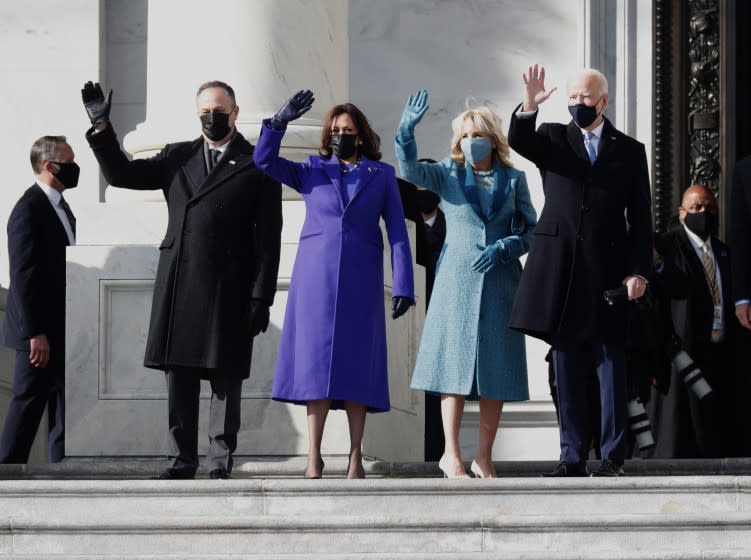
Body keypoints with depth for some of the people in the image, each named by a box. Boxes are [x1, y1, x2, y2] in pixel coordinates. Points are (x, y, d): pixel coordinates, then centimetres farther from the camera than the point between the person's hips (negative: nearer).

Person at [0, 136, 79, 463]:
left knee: (63, 403, 11)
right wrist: (35, 333, -23)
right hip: (40, 331, -9)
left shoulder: (60, 206, 13)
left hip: (63, 328, 9)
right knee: (28, 403, -3)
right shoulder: (29, 209, -16)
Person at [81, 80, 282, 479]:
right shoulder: (177, 158, 14)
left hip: (229, 290, -3)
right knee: (179, 376, 5)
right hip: (179, 286, 4)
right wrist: (101, 127, 1)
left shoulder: (257, 165, 2)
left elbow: (268, 237, -2)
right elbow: (120, 174, 14)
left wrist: (261, 298, -8)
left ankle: (220, 462, 7)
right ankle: (183, 459, 12)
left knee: (226, 377, 1)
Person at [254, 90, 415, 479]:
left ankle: (355, 459, 0)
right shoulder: (312, 171, 12)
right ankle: (314, 458, -3)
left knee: (357, 365, -2)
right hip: (315, 276, 1)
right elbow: (264, 160, 2)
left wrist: (403, 286, -2)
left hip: (361, 280, 0)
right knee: (316, 363, -4)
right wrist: (280, 121, -12)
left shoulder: (381, 175, 10)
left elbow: (397, 232, 6)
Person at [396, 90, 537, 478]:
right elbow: (410, 169, -12)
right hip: (457, 280, -1)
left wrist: (502, 248, -10)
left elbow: (531, 231, 7)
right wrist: (407, 130, -28)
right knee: (455, 361, -5)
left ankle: (484, 456, 9)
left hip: (500, 282, 1)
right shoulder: (448, 174, 5)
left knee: (496, 370, 2)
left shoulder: (513, 179, 8)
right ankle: (451, 454, -2)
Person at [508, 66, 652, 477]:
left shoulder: (630, 150, 8)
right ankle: (573, 458, 9)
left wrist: (638, 272, -3)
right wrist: (528, 108, -31)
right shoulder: (553, 139, 10)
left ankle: (613, 458, 2)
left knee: (611, 366, -1)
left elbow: (640, 219, 5)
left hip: (608, 270, -1)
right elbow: (517, 141, -12)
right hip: (561, 270, 1)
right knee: (567, 369, 5)